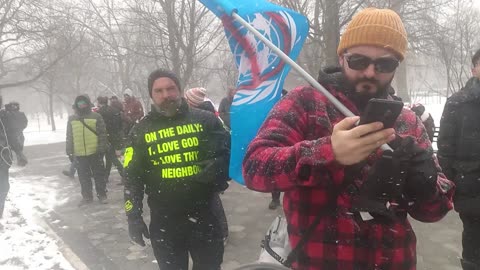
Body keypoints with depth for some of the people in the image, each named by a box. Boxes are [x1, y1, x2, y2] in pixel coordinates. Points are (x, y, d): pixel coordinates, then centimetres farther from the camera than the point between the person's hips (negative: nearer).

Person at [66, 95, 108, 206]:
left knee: (99, 175, 7)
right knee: (84, 177, 12)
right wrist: (70, 152, 9)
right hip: (79, 154, 3)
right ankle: (86, 196, 25)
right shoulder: (72, 119, 8)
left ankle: (102, 195, 20)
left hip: (95, 152, -3)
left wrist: (102, 149, -9)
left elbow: (102, 133, -3)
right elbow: (69, 137, 12)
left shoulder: (96, 117, -2)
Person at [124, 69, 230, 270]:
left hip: (205, 215, 0)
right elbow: (132, 177, 5)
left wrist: (217, 167, -20)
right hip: (164, 221, 1)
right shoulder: (141, 131, 2)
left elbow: (227, 153, 2)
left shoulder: (205, 120, -2)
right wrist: (133, 216, 2)